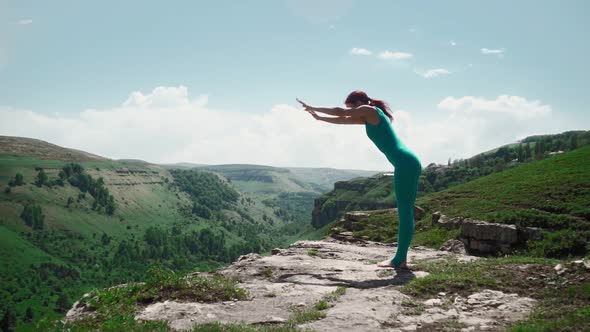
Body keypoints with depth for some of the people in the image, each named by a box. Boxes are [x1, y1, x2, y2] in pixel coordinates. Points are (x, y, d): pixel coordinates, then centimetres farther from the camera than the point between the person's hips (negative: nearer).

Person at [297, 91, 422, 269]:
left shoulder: (369, 110, -1)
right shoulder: (369, 117, 24)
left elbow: (340, 112, 5)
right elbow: (343, 120, 36)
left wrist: (312, 108, 15)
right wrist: (319, 118, 42)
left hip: (405, 164, -10)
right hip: (408, 163, 10)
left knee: (405, 212, -8)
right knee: (405, 212, 8)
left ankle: (400, 260, -5)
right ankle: (401, 257, 12)